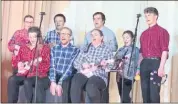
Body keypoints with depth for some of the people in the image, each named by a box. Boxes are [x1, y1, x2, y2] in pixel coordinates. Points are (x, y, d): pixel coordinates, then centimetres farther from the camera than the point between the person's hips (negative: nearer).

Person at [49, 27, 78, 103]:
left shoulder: (75, 50, 0)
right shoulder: (54, 48, 11)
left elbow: (70, 68, -10)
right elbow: (52, 66, 0)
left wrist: (60, 83, -21)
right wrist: (53, 82, -17)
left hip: (67, 77, -2)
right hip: (55, 76, 3)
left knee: (65, 84, -34)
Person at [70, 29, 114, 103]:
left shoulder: (107, 50, 14)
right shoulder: (85, 48, 21)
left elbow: (111, 67, 8)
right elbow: (76, 63, 15)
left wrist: (104, 65, -13)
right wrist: (82, 65, -6)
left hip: (99, 76, -2)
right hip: (83, 73, 3)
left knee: (90, 87, -36)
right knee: (75, 83, -32)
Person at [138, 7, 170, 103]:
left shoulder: (162, 31, -1)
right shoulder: (144, 34, 17)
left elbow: (165, 51, -8)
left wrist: (161, 67, -17)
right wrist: (139, 67, 13)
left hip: (156, 63, -6)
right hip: (144, 64, 6)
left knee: (154, 92, -7)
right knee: (145, 92, 7)